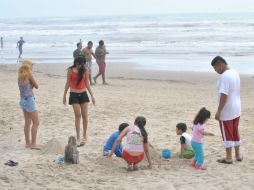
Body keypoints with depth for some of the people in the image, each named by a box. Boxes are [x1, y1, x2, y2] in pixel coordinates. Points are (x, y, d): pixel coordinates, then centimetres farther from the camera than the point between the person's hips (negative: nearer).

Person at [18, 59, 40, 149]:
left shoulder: (20, 75, 8)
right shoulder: (29, 74, -13)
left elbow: (26, 86, 9)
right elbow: (36, 86, -5)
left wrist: (31, 85, -6)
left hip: (22, 100, 8)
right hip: (29, 100, -8)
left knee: (27, 122, 15)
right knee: (36, 122, -2)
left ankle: (28, 142, 19)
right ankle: (33, 143, -3)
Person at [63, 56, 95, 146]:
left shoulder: (85, 70, 2)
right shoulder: (71, 70, -3)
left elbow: (87, 83, 9)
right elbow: (68, 83, 3)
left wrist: (92, 95, 7)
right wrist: (64, 95, 5)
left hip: (83, 94, 2)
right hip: (74, 95, -2)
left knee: (84, 115, 1)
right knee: (78, 116, -5)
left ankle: (84, 136, 16)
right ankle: (78, 138, 1)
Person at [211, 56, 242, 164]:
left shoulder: (224, 76, -22)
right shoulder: (235, 73, 8)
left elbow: (224, 95, -25)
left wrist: (218, 111, -20)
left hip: (227, 111, -9)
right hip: (236, 110, 9)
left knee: (227, 135, 2)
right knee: (235, 133, 18)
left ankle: (228, 158, 10)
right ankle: (238, 155, 26)